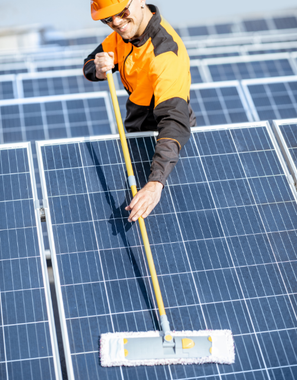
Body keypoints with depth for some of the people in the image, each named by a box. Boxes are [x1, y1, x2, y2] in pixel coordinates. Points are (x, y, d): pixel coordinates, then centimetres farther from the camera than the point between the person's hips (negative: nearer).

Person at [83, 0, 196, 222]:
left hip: (163, 142, -7)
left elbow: (174, 122, -49)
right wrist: (98, 71, -28)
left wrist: (156, 184, -62)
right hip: (138, 136, 7)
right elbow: (89, 65, 0)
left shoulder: (165, 55, -38)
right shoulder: (126, 28, -12)